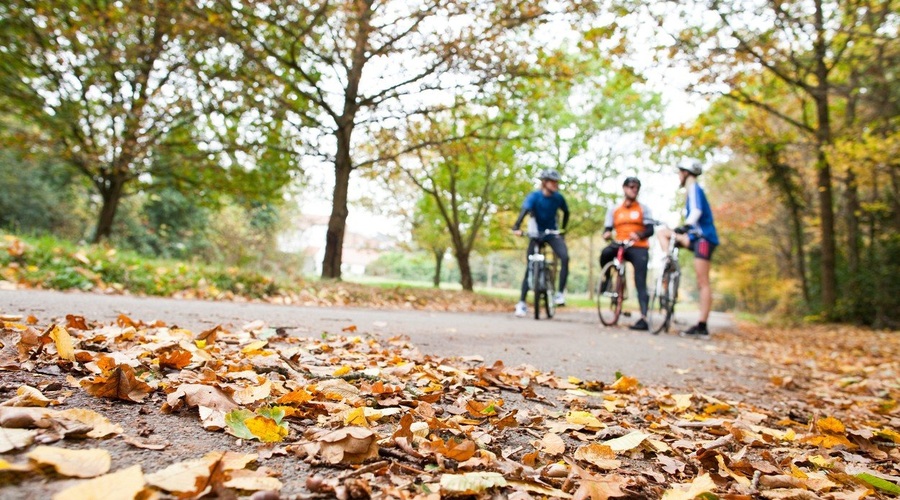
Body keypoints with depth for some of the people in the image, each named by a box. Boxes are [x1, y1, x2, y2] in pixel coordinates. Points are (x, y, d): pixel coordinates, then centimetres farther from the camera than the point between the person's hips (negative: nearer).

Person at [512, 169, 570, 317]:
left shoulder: (558, 198, -6)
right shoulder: (534, 196, -16)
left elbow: (566, 212, 13)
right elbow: (524, 211, -33)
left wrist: (563, 230, 5)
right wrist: (516, 227, -49)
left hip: (552, 234, 2)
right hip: (536, 234, -2)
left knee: (565, 257, -25)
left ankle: (561, 292, -15)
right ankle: (522, 302, 2)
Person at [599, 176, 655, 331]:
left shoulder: (643, 209, 10)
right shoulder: (614, 211, 14)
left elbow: (650, 230, -1)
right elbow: (607, 229, 8)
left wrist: (638, 234, -23)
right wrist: (606, 234, -17)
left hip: (639, 248, -1)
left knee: (640, 283, -9)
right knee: (606, 252, -33)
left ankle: (644, 318, -12)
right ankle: (606, 279, -4)